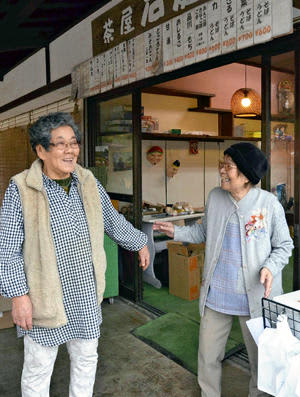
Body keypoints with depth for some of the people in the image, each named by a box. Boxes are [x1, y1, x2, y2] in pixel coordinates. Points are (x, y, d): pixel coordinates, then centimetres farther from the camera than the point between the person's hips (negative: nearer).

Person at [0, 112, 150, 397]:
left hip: (86, 296, 5)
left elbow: (114, 223, 14)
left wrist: (140, 243, 23)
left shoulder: (89, 183, 1)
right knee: (38, 369, 13)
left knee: (87, 359, 21)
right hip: (43, 298, -4)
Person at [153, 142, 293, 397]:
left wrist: (270, 267, -20)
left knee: (261, 358, 17)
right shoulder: (215, 197, -3)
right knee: (208, 356, 16)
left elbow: (284, 246, -3)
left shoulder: (269, 204, -13)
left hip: (255, 297, -3)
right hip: (216, 295, 3)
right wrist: (176, 232, -1)